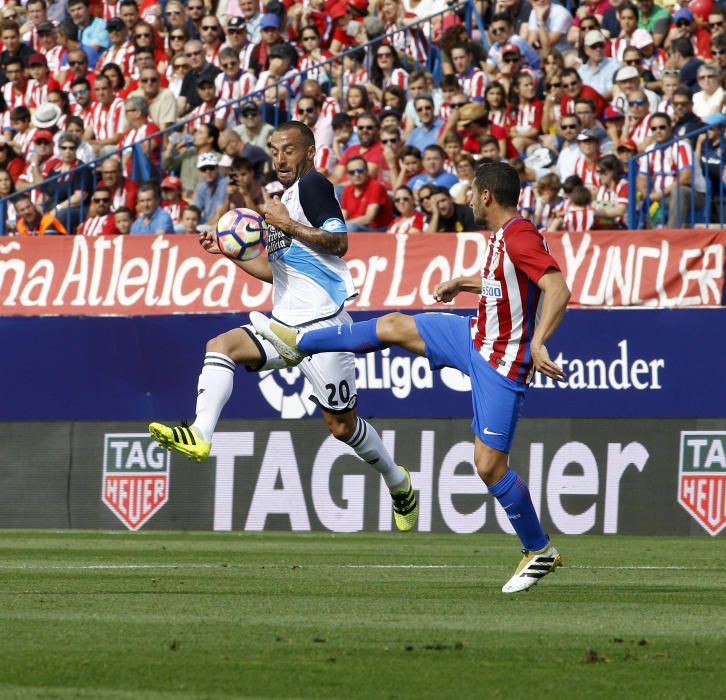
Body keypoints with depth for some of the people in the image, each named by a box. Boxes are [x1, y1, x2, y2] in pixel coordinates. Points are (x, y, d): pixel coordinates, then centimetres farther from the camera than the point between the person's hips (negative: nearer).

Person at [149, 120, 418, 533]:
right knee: (221, 346, -17)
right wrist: (229, 251, 20)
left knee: (343, 426, -1)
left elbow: (339, 242, -17)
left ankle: (399, 483, 23)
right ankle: (200, 435, -32)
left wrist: (287, 225, -15)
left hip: (323, 322, -8)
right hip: (286, 324, 8)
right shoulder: (286, 198, 22)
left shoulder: (313, 185, -5)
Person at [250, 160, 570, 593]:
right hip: (476, 337, 10)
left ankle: (540, 551, 7)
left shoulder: (521, 237, -24)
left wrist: (538, 343, -46)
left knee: (489, 465, -8)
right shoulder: (503, 236, 6)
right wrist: (464, 283, 27)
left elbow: (558, 289, -36)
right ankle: (298, 343, 27)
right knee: (393, 327, 12)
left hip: (502, 364, -10)